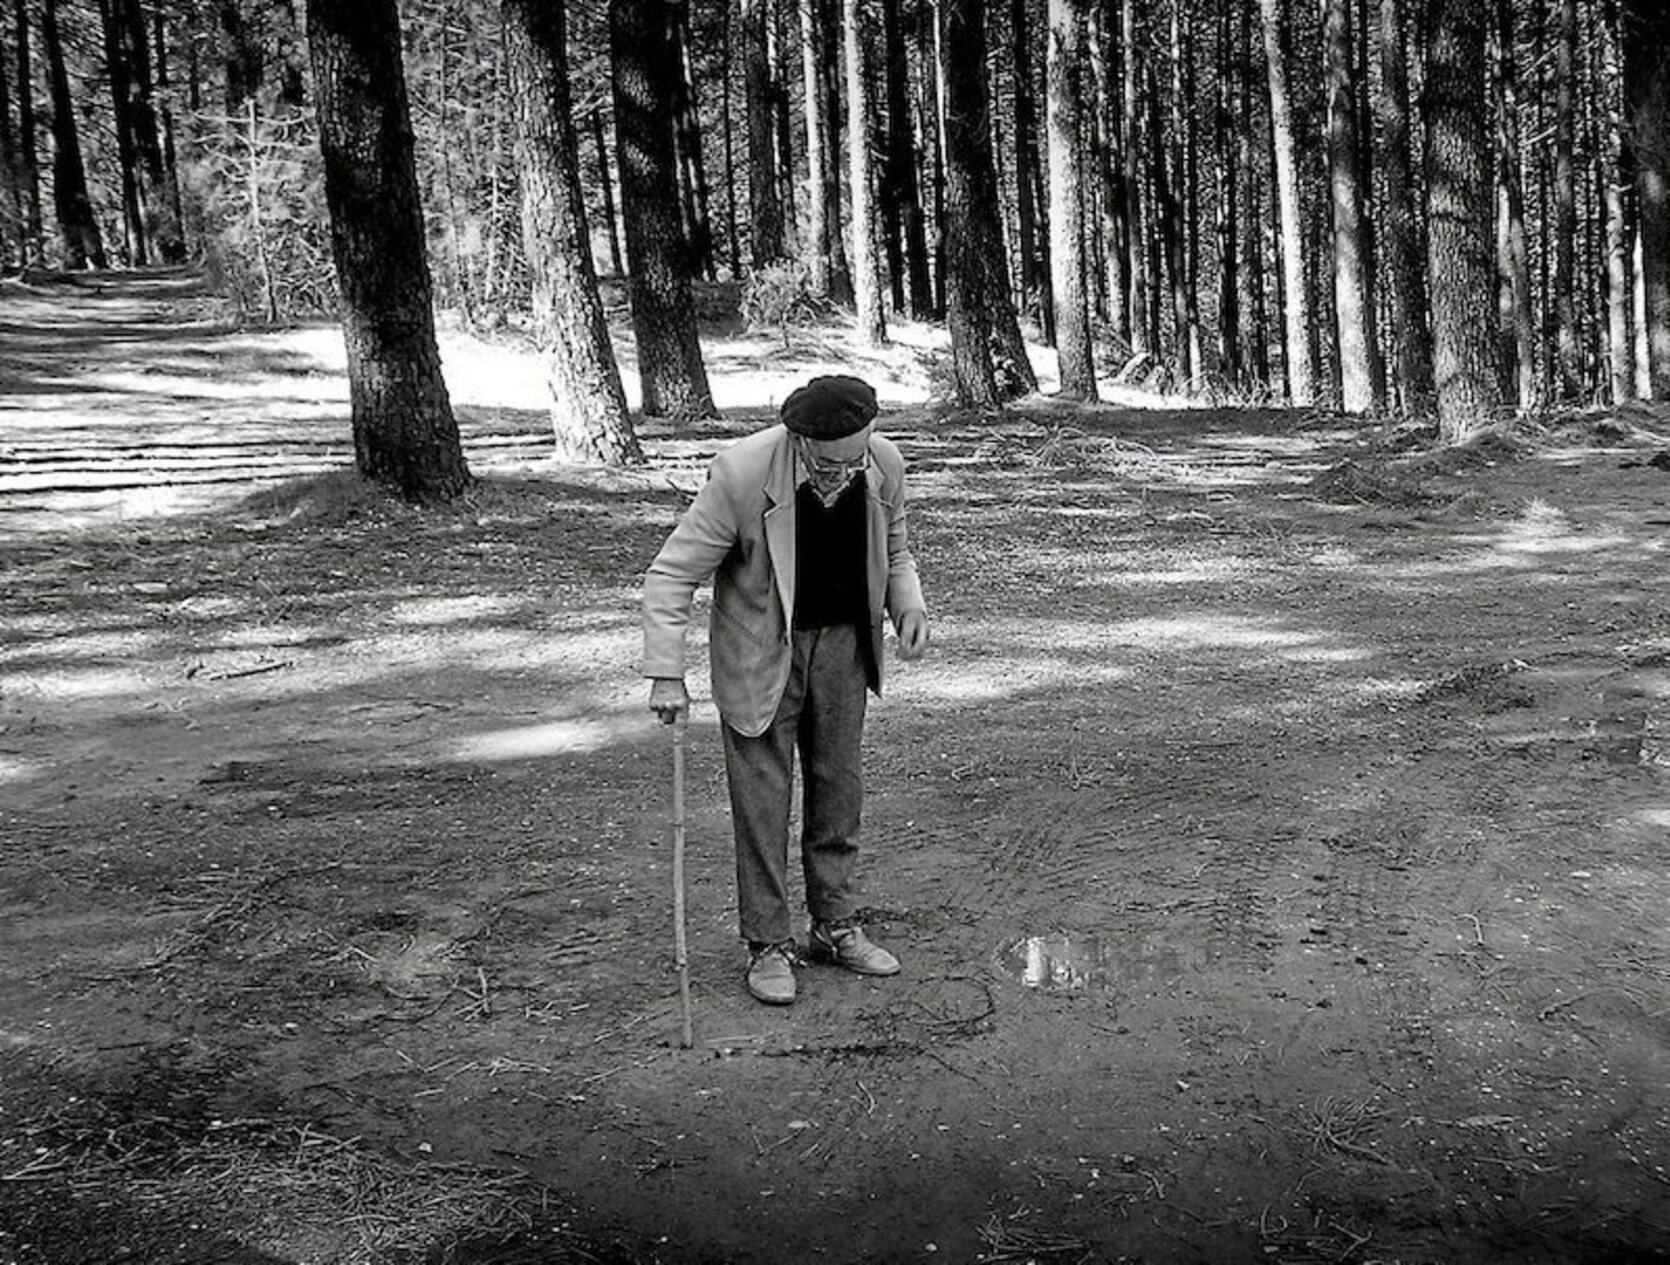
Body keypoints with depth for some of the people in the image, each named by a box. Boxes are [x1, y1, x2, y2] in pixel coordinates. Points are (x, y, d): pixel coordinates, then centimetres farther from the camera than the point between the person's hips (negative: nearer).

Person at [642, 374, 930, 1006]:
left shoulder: (883, 464, -12)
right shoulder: (741, 474, -26)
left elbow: (894, 551, 9)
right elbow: (671, 574, -18)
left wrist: (909, 605, -10)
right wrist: (666, 674, -23)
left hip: (843, 643, 4)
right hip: (762, 650, -4)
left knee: (839, 787, 11)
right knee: (762, 796, 0)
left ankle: (834, 926, 26)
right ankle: (769, 944, 14)